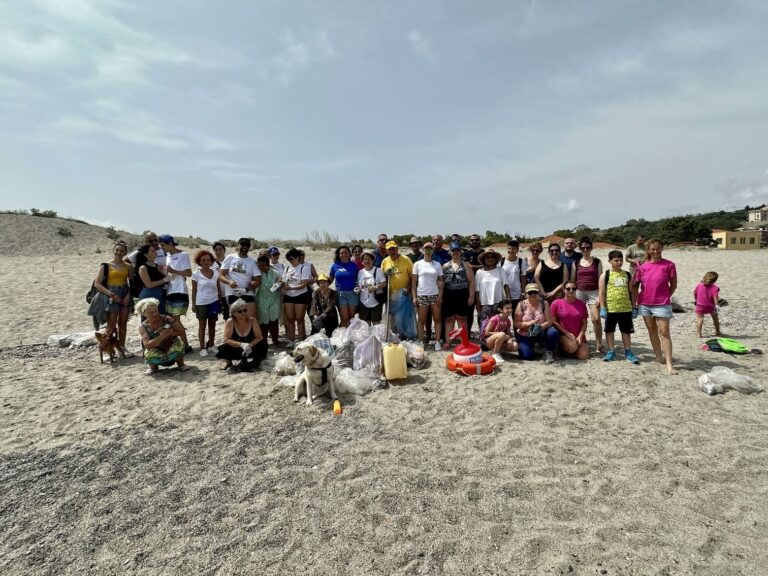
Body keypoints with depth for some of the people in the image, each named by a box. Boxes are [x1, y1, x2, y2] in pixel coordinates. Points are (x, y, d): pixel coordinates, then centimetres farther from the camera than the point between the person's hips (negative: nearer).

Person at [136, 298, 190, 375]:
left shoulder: (166, 319, -11)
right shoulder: (143, 327, -8)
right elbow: (147, 345, -21)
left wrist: (173, 333, -35)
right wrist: (161, 336, -36)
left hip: (172, 353, 0)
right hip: (158, 356, 1)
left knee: (178, 343, -30)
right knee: (149, 353, -30)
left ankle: (181, 364, -1)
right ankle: (153, 367, 5)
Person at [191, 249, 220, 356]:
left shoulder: (215, 273, 2)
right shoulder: (196, 274, -6)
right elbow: (194, 290, -3)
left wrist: (220, 300, 6)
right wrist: (193, 304, -4)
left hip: (214, 302, 3)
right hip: (201, 303, -3)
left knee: (212, 324, 10)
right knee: (202, 325, 5)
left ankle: (211, 345, 21)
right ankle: (202, 348, 11)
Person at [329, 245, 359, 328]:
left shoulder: (353, 265, 3)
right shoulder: (335, 265, 4)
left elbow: (358, 278, 9)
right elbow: (330, 279, 11)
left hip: (352, 293, 1)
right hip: (340, 294, -1)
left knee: (352, 317, 8)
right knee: (344, 318, -5)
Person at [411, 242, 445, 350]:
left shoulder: (437, 264, 9)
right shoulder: (417, 264, 4)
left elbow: (441, 281, 6)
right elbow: (413, 281, 3)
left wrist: (440, 295, -4)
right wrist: (414, 297, -4)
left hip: (435, 295, 1)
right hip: (421, 295, -1)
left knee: (437, 319, 2)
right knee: (421, 320, 3)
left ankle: (437, 341, 8)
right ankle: (421, 341, 9)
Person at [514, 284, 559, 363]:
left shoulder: (544, 303, -6)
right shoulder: (521, 305, -7)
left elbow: (549, 321, -11)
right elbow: (516, 323, -10)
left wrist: (540, 326, -31)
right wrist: (529, 323, -27)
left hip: (541, 333, 1)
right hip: (525, 335, -1)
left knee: (553, 332, -30)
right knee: (527, 356, -20)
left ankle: (548, 352, -2)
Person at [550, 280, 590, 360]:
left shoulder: (581, 304, 7)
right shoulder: (556, 303, -4)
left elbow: (584, 323, 7)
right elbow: (553, 321, -5)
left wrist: (580, 336, -6)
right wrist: (566, 333, -11)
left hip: (579, 336, 3)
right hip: (563, 335, -3)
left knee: (583, 356, -15)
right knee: (572, 347, -32)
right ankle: (563, 349, 4)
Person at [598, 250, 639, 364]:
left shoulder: (627, 275, 8)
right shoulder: (605, 275, -1)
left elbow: (632, 292, 11)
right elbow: (601, 293, -4)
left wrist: (634, 307, 7)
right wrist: (602, 308, -9)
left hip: (626, 308, 2)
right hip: (610, 308, -2)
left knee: (626, 330, 10)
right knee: (609, 330, 7)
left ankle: (628, 352, 20)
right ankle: (611, 351, 18)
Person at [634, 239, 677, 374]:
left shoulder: (669, 265, -5)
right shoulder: (643, 266, 2)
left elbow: (673, 285, 3)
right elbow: (635, 284, 7)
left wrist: (665, 297, 4)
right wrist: (636, 301, 5)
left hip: (662, 304, -3)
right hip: (644, 304, 4)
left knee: (664, 332, -6)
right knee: (652, 330, 12)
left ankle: (669, 363, -5)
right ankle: (659, 356, 25)